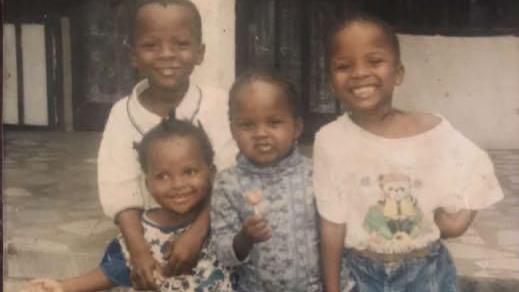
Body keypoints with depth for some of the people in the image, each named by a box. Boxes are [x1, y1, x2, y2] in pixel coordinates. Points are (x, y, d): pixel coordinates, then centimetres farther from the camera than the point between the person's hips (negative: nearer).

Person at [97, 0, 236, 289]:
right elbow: (121, 193, -12)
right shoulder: (123, 113, -7)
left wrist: (197, 232, -25)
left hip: (211, 239, -1)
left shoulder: (219, 105, -11)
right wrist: (139, 251, -23)